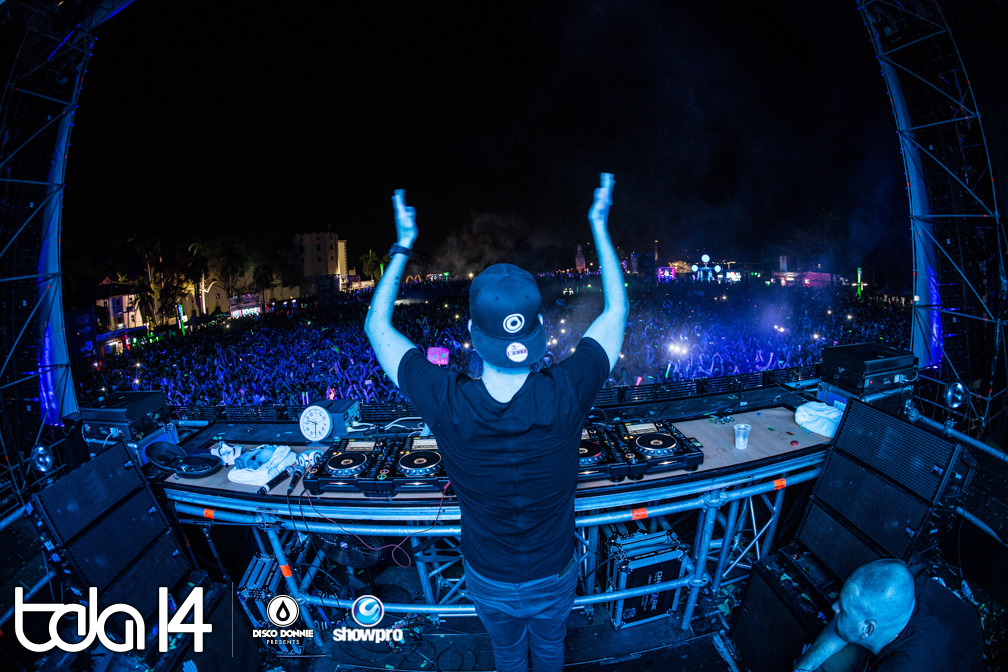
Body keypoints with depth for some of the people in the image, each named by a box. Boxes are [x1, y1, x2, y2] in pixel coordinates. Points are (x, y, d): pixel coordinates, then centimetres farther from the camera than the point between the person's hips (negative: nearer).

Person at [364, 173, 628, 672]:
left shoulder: (447, 404, -35)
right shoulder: (565, 395, -35)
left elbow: (377, 324, -18)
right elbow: (616, 311, -16)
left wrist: (403, 246, -8)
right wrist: (599, 225, -7)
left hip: (488, 581, 0)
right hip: (554, 577, 1)